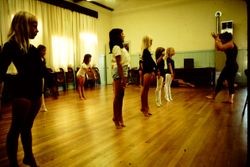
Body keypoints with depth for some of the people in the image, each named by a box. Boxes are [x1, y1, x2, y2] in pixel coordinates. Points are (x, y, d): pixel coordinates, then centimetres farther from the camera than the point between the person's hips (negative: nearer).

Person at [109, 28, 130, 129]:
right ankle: (116, 118, 10)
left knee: (120, 97, 12)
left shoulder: (121, 47, 17)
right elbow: (119, 64, -18)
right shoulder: (116, 47, -11)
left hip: (124, 72, 9)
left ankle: (119, 117, 22)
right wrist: (122, 78, -20)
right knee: (117, 96, -1)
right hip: (119, 73, -9)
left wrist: (125, 77, 13)